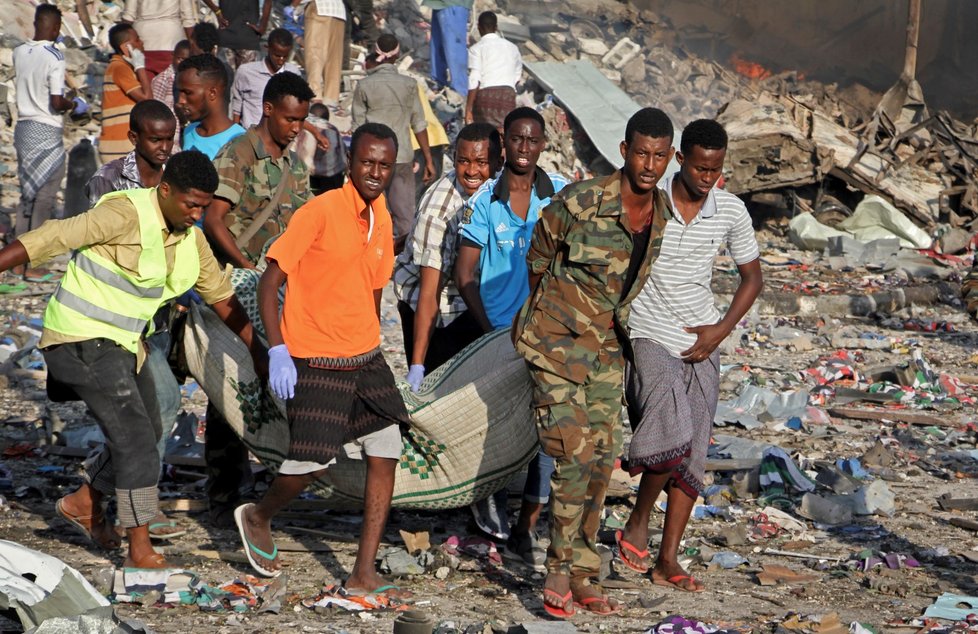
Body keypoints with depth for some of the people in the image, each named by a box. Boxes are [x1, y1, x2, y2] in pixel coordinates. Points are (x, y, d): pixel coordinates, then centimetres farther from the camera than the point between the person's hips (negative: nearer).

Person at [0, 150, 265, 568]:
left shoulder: (190, 238, 3)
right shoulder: (126, 215, -22)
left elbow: (221, 295, 14)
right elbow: (53, 238, -23)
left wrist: (258, 352, 17)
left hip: (124, 342, 9)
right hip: (83, 340, -9)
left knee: (143, 435, 16)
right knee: (135, 437, -13)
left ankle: (82, 503, 35)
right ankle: (140, 550, -8)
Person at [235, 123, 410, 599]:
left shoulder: (382, 220, 8)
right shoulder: (320, 212, -14)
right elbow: (270, 282, -12)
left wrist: (372, 351, 18)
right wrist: (277, 352, -18)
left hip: (366, 361, 7)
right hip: (316, 363, -7)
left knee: (385, 457, 1)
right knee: (313, 463, -8)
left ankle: (364, 575, 8)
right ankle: (257, 517, 25)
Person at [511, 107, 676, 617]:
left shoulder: (663, 214, -2)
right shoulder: (580, 203, -20)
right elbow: (539, 260, -3)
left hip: (607, 344, 6)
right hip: (557, 339, -6)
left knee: (601, 459, 6)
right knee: (574, 455, -13)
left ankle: (581, 576, 16)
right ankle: (560, 570, -1)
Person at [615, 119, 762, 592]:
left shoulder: (731, 211, 1)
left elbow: (751, 276, 12)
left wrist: (722, 329, 0)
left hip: (701, 344, 4)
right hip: (649, 336, -4)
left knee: (692, 454, 3)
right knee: (672, 434, -24)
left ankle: (667, 560, 11)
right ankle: (637, 523, -1)